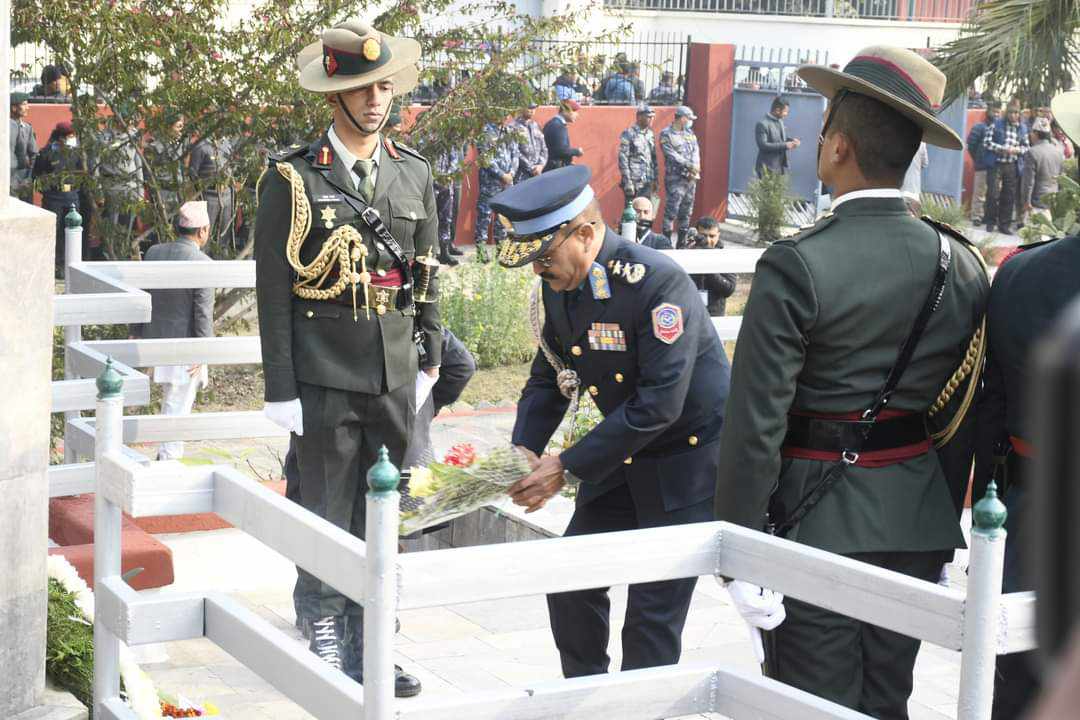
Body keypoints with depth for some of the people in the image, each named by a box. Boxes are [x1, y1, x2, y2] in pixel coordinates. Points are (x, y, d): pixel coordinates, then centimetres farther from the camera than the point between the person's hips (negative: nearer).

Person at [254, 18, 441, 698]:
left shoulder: (414, 173, 9)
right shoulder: (293, 177, -5)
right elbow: (273, 290, -5)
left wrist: (430, 354, 13)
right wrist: (280, 388, -8)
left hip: (395, 375, 4)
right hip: (324, 378, -4)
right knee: (327, 519, 3)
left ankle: (371, 647, 23)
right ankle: (327, 647, 17)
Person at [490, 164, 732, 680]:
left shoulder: (657, 282, -26)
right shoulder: (559, 286, -2)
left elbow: (659, 402, -29)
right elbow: (547, 377, 10)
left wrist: (567, 467, -27)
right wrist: (524, 450, -9)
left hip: (688, 460, -8)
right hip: (623, 460, 8)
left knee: (654, 611, -5)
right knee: (570, 583, 9)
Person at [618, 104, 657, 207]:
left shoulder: (650, 134, 12)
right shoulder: (628, 134, -9)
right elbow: (623, 160, -12)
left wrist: (655, 180, 15)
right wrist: (628, 182, -16)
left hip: (648, 183, 7)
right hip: (634, 182, -7)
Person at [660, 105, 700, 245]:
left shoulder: (690, 133, 14)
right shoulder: (666, 134, -5)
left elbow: (696, 152, 6)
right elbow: (672, 155, -13)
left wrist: (694, 169, -10)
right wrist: (690, 166, -18)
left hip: (691, 178, 6)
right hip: (675, 178, -6)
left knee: (686, 212, 10)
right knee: (672, 210, -9)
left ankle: (682, 242, 17)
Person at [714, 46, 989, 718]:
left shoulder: (796, 267, -16)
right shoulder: (962, 264, 0)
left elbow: (756, 426, -16)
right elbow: (968, 415, 7)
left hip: (819, 527, -5)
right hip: (919, 530, 5)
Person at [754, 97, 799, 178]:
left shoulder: (780, 121, 11)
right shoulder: (762, 124, -15)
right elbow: (763, 145, -22)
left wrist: (791, 140, 1)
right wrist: (784, 145, -22)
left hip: (781, 166, 8)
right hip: (767, 168, -8)